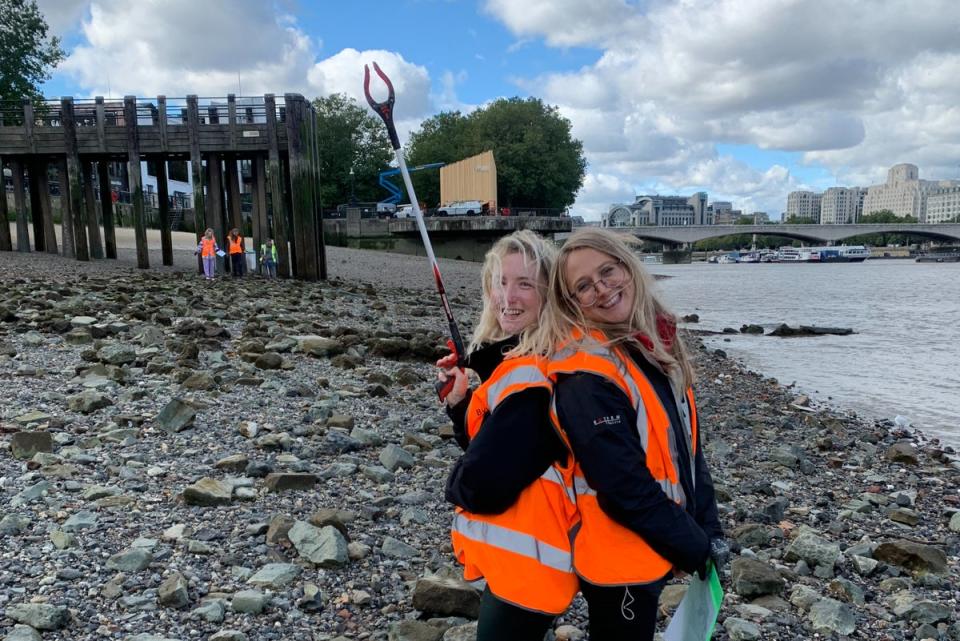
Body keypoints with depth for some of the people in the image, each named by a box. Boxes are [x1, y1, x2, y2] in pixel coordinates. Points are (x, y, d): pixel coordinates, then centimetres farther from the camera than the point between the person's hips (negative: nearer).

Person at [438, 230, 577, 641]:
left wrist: (456, 484, -4)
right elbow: (482, 441, 12)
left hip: (526, 559, -10)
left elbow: (482, 485, -26)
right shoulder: (511, 358, 6)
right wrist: (458, 398, -4)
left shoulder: (534, 375, -25)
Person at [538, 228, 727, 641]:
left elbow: (686, 445, 6)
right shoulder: (585, 378, -25)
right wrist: (694, 548, -13)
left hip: (654, 550, 8)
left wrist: (709, 530, 3)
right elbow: (626, 488, -24)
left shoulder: (654, 345, 1)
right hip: (618, 559, -8)